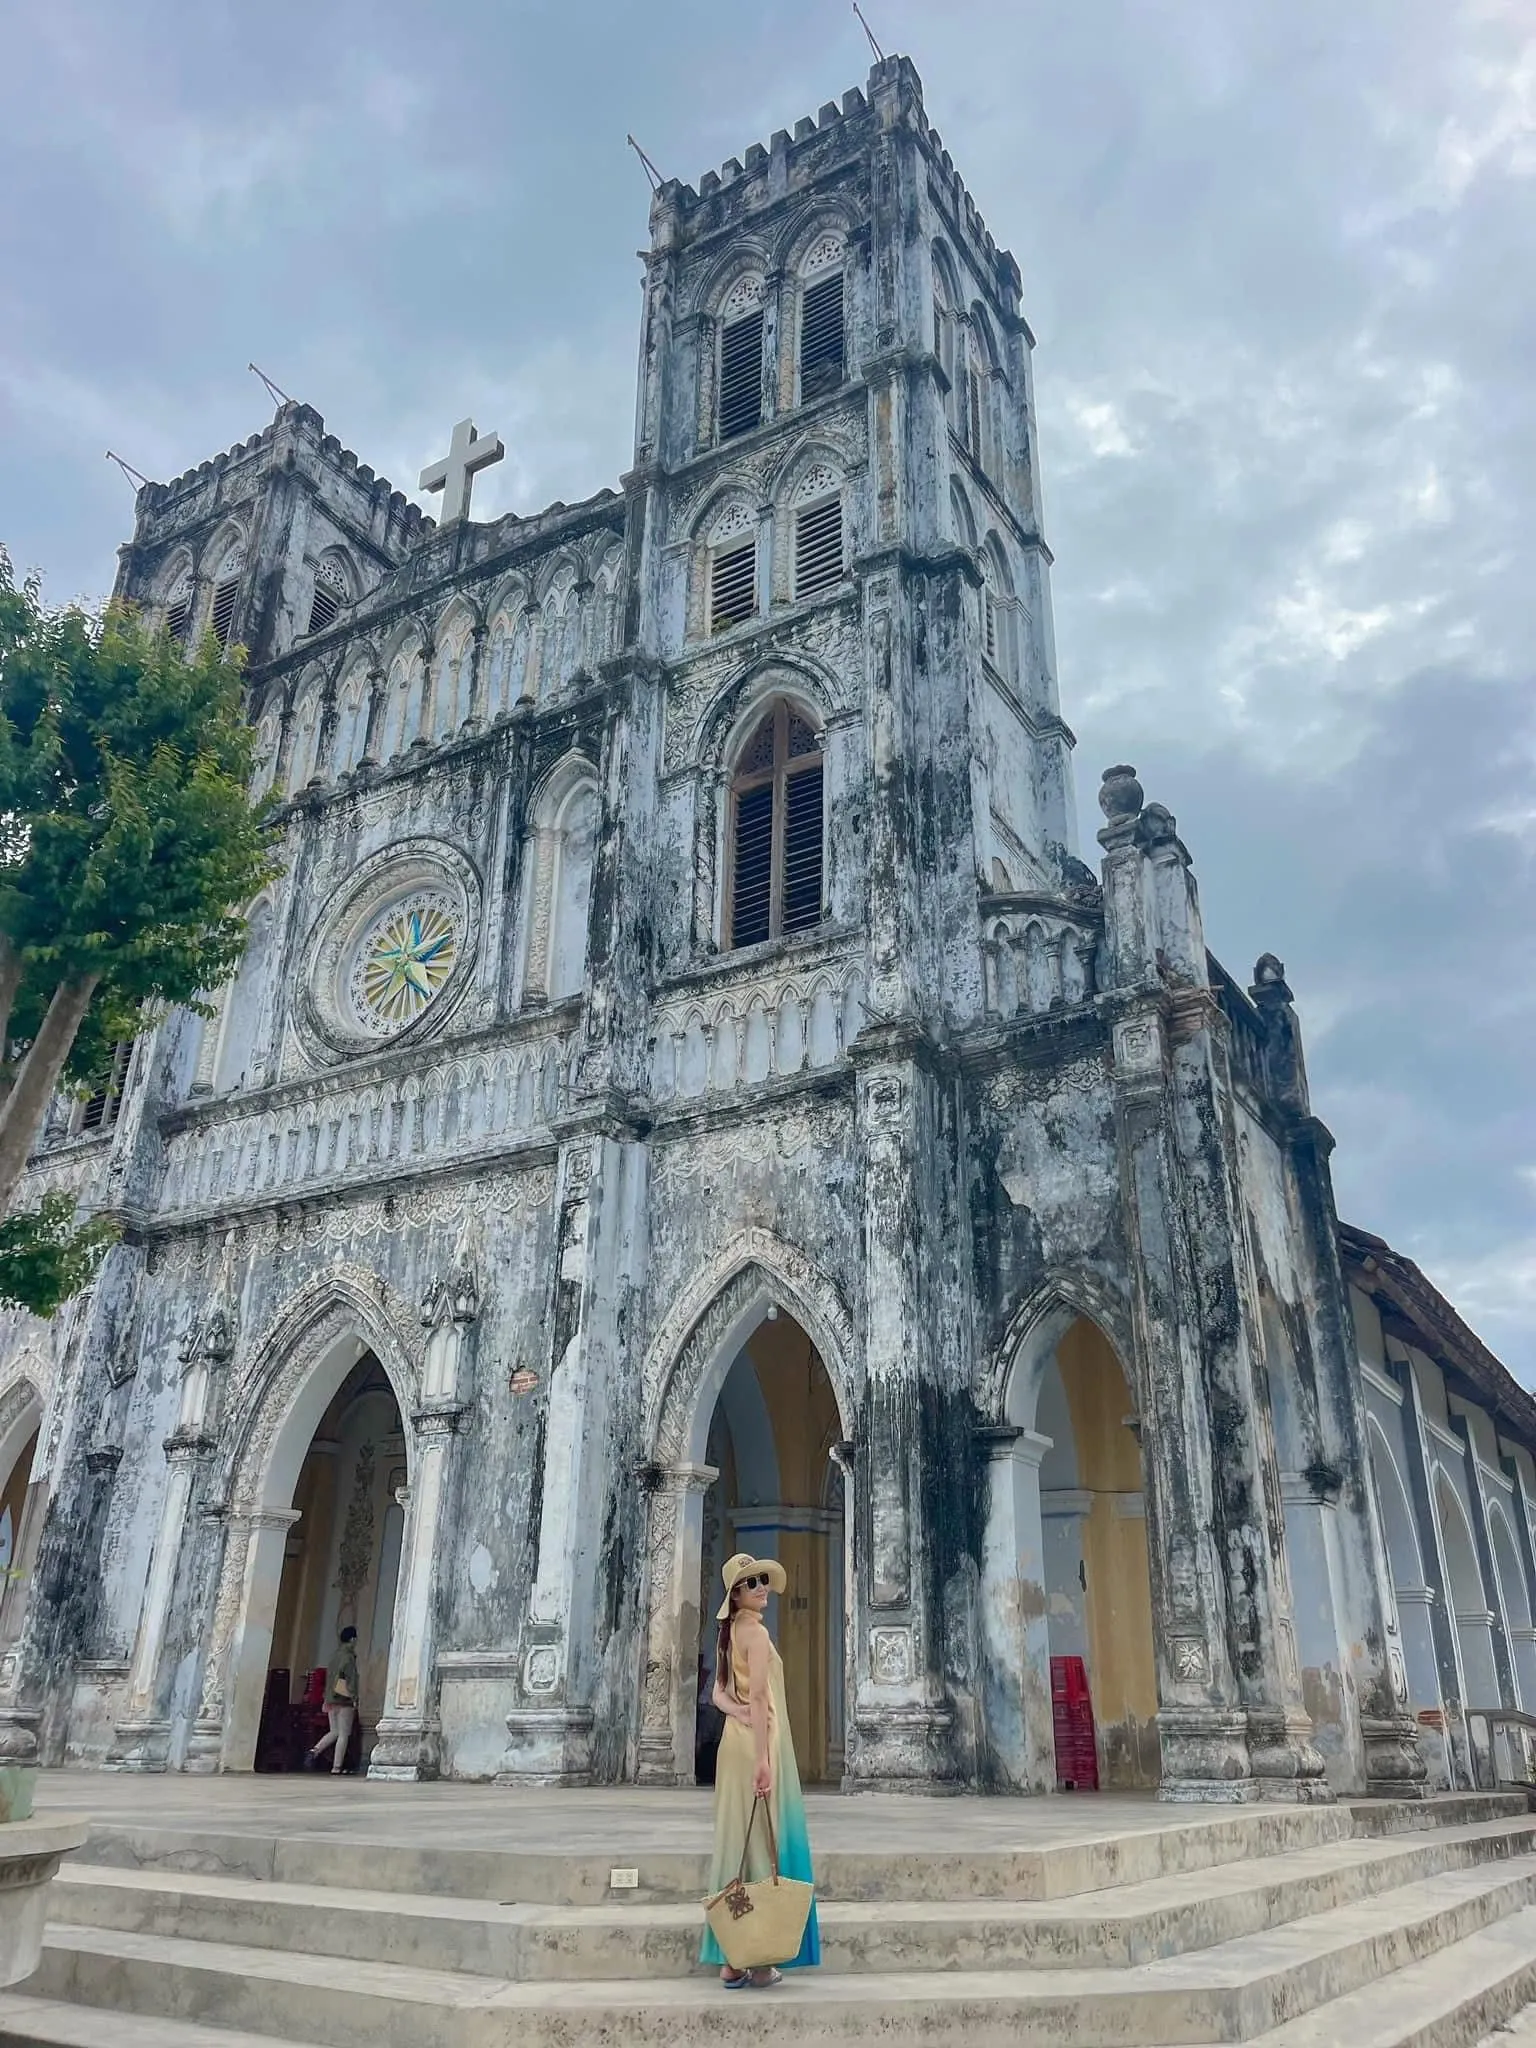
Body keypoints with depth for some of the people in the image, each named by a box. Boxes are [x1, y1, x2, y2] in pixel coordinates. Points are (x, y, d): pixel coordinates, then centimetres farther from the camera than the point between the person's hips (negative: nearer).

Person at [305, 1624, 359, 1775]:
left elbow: (331, 1679, 17)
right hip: (344, 1701, -8)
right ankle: (336, 1767, -4)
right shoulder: (349, 1657, -9)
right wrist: (354, 1698, -13)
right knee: (344, 1734, -2)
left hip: (330, 1699, 8)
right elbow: (351, 1679, -15)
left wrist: (326, 1700, 21)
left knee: (334, 1732, 17)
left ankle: (315, 1750, -2)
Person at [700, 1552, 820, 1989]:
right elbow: (759, 1696, -21)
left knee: (737, 1840, 11)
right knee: (762, 1843, -2)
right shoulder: (756, 1631, -13)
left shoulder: (730, 1633, 13)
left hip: (734, 1740, 9)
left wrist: (739, 1711, -10)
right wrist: (763, 1759, -24)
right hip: (759, 1744, -9)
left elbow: (719, 1693, 11)